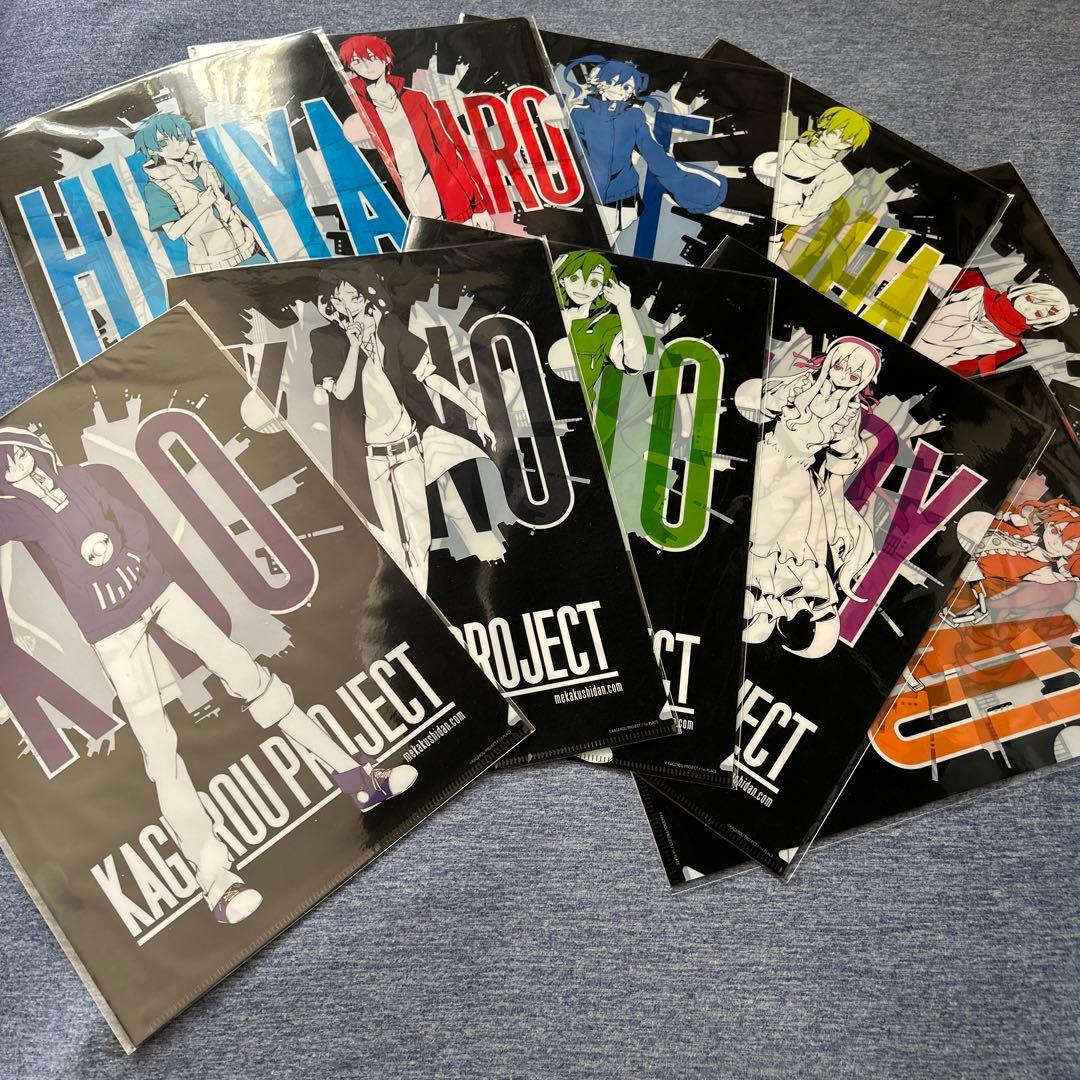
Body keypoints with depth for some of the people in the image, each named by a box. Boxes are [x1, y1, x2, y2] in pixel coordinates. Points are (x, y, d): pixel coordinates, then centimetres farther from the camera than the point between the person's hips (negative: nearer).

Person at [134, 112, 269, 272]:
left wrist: (262, 246, 11)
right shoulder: (156, 188, -5)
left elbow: (234, 209, 13)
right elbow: (173, 232, -13)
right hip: (211, 266, -5)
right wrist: (203, 205, -14)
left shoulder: (206, 169, 9)